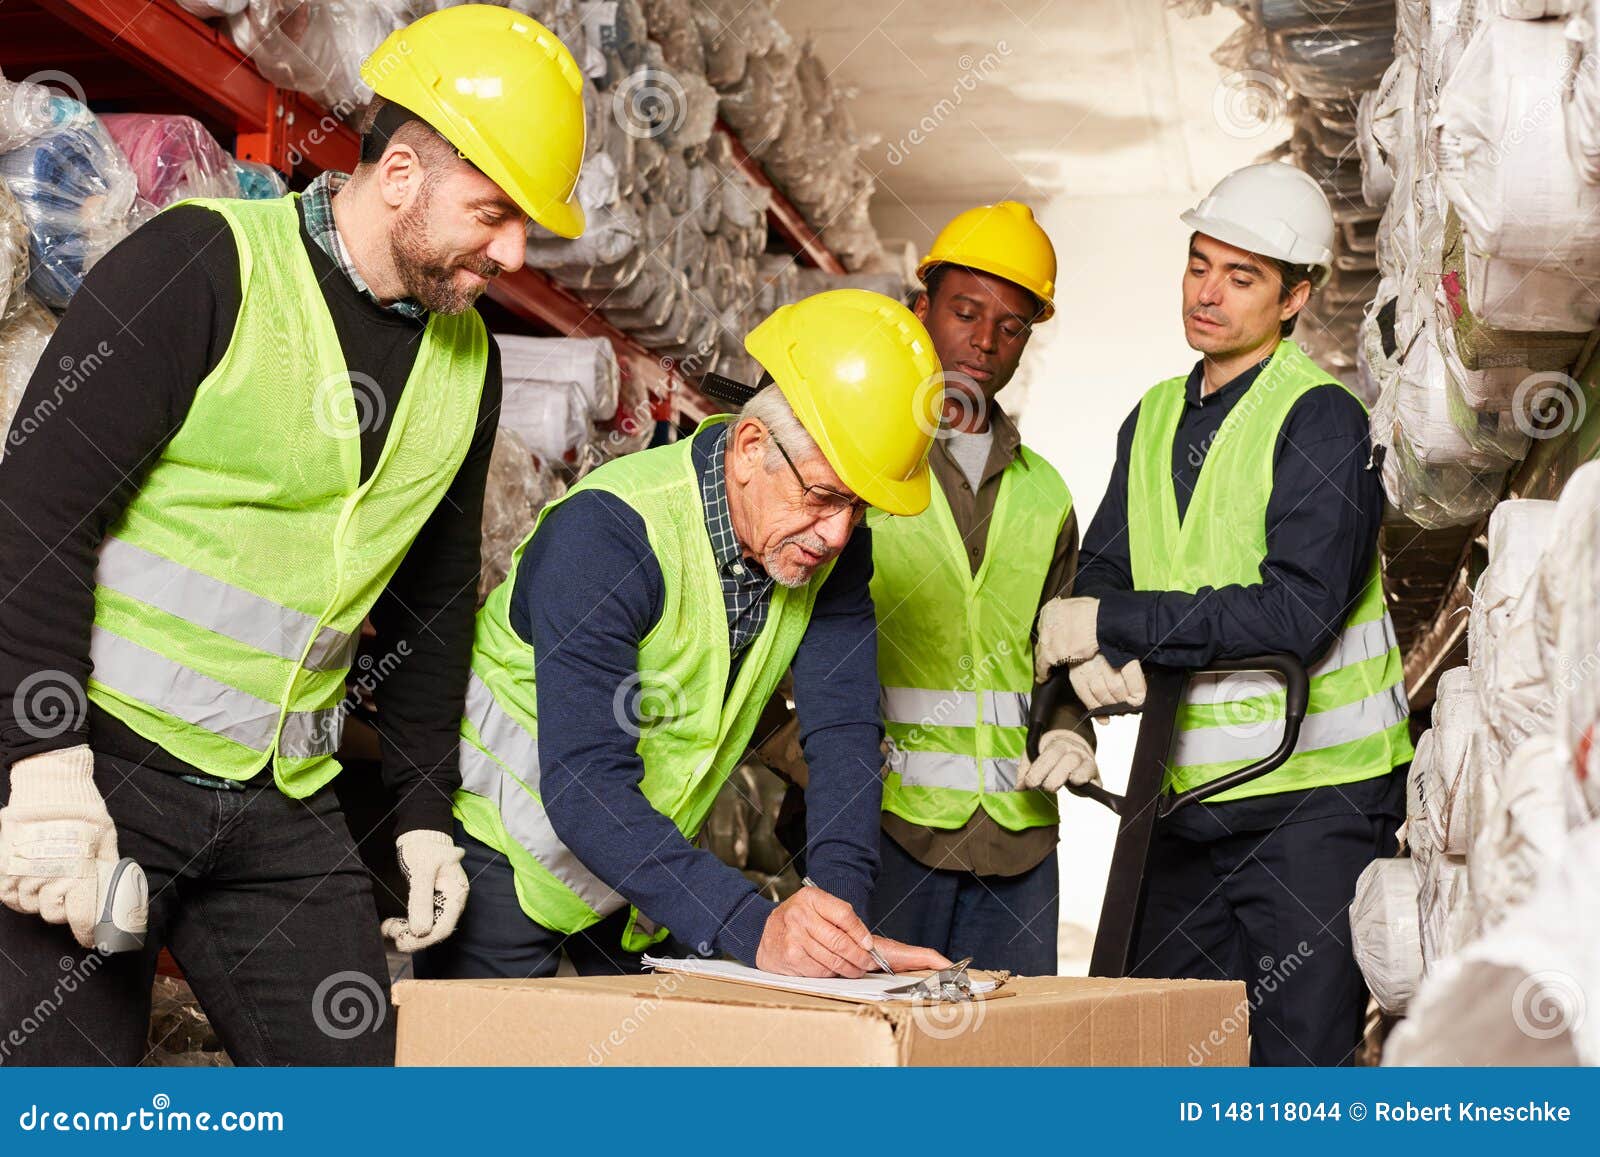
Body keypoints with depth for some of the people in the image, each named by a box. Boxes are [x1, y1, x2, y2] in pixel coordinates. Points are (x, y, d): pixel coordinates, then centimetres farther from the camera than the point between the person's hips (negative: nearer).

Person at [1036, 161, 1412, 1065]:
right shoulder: (1154, 419, 12)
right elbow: (1101, 577, 10)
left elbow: (1297, 612, -21)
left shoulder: (1323, 419, -10)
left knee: (1296, 1052, -2)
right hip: (1190, 795, 7)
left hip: (1314, 795, -7)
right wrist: (1095, 653, -14)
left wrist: (1111, 622, -18)